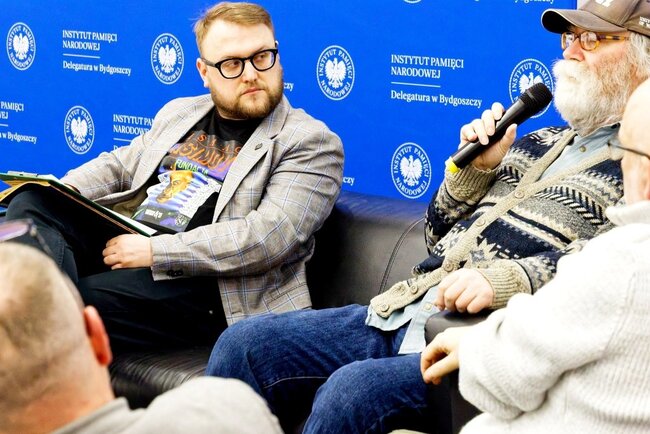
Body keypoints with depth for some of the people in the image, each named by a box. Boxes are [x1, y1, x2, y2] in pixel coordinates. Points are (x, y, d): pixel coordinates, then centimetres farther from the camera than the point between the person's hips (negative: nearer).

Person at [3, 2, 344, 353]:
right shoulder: (178, 113, 21)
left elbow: (271, 236, -16)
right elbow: (118, 167, 29)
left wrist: (155, 251, -19)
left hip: (195, 278, -7)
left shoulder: (311, 142, -3)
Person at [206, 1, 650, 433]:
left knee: (351, 389, -32)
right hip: (402, 312, 8)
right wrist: (477, 166, 6)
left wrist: (503, 279, -31)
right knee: (244, 344, -6)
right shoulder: (537, 143, 23)